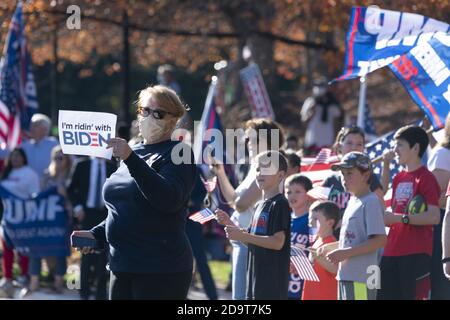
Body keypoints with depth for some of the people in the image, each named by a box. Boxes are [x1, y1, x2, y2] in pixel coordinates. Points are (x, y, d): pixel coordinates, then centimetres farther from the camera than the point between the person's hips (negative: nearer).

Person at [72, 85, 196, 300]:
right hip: (122, 266, 8)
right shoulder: (133, 152, 19)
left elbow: (169, 200, -23)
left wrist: (131, 160, -26)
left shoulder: (178, 154, -5)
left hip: (161, 271, -8)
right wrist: (96, 234, 13)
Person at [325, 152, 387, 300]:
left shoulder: (371, 203, -12)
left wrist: (346, 253, -20)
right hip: (346, 276, 10)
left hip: (362, 277, -10)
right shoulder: (352, 202, 17)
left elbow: (380, 240, -20)